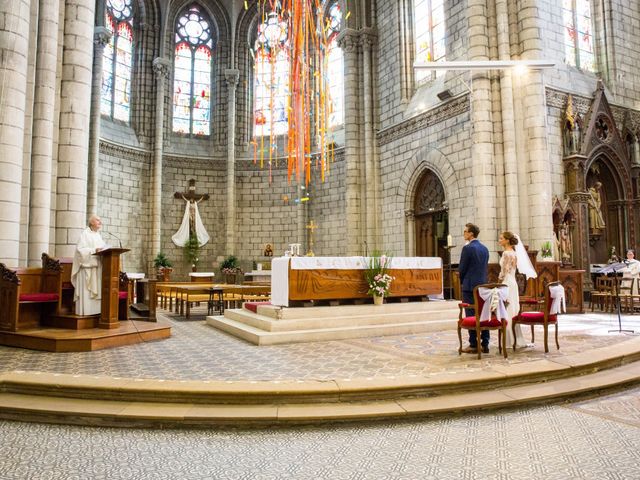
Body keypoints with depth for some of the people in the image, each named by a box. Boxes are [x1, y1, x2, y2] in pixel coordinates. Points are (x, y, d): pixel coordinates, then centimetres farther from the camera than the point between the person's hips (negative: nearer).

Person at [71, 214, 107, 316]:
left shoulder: (99, 235, 19)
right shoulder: (85, 234, -4)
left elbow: (103, 248, 20)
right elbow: (81, 249, -14)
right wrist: (94, 250, -24)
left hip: (97, 265, 8)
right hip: (88, 265, -8)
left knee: (97, 288, 5)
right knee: (87, 290, -7)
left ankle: (95, 310, 8)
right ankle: (85, 311, -4)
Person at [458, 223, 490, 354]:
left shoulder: (467, 248, -12)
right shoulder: (485, 249, 11)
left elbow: (461, 268, -9)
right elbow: (485, 267, 15)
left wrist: (462, 282, 8)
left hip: (470, 286, -7)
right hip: (483, 285, 7)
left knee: (471, 316, -2)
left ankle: (474, 345, 1)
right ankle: (485, 344, 12)